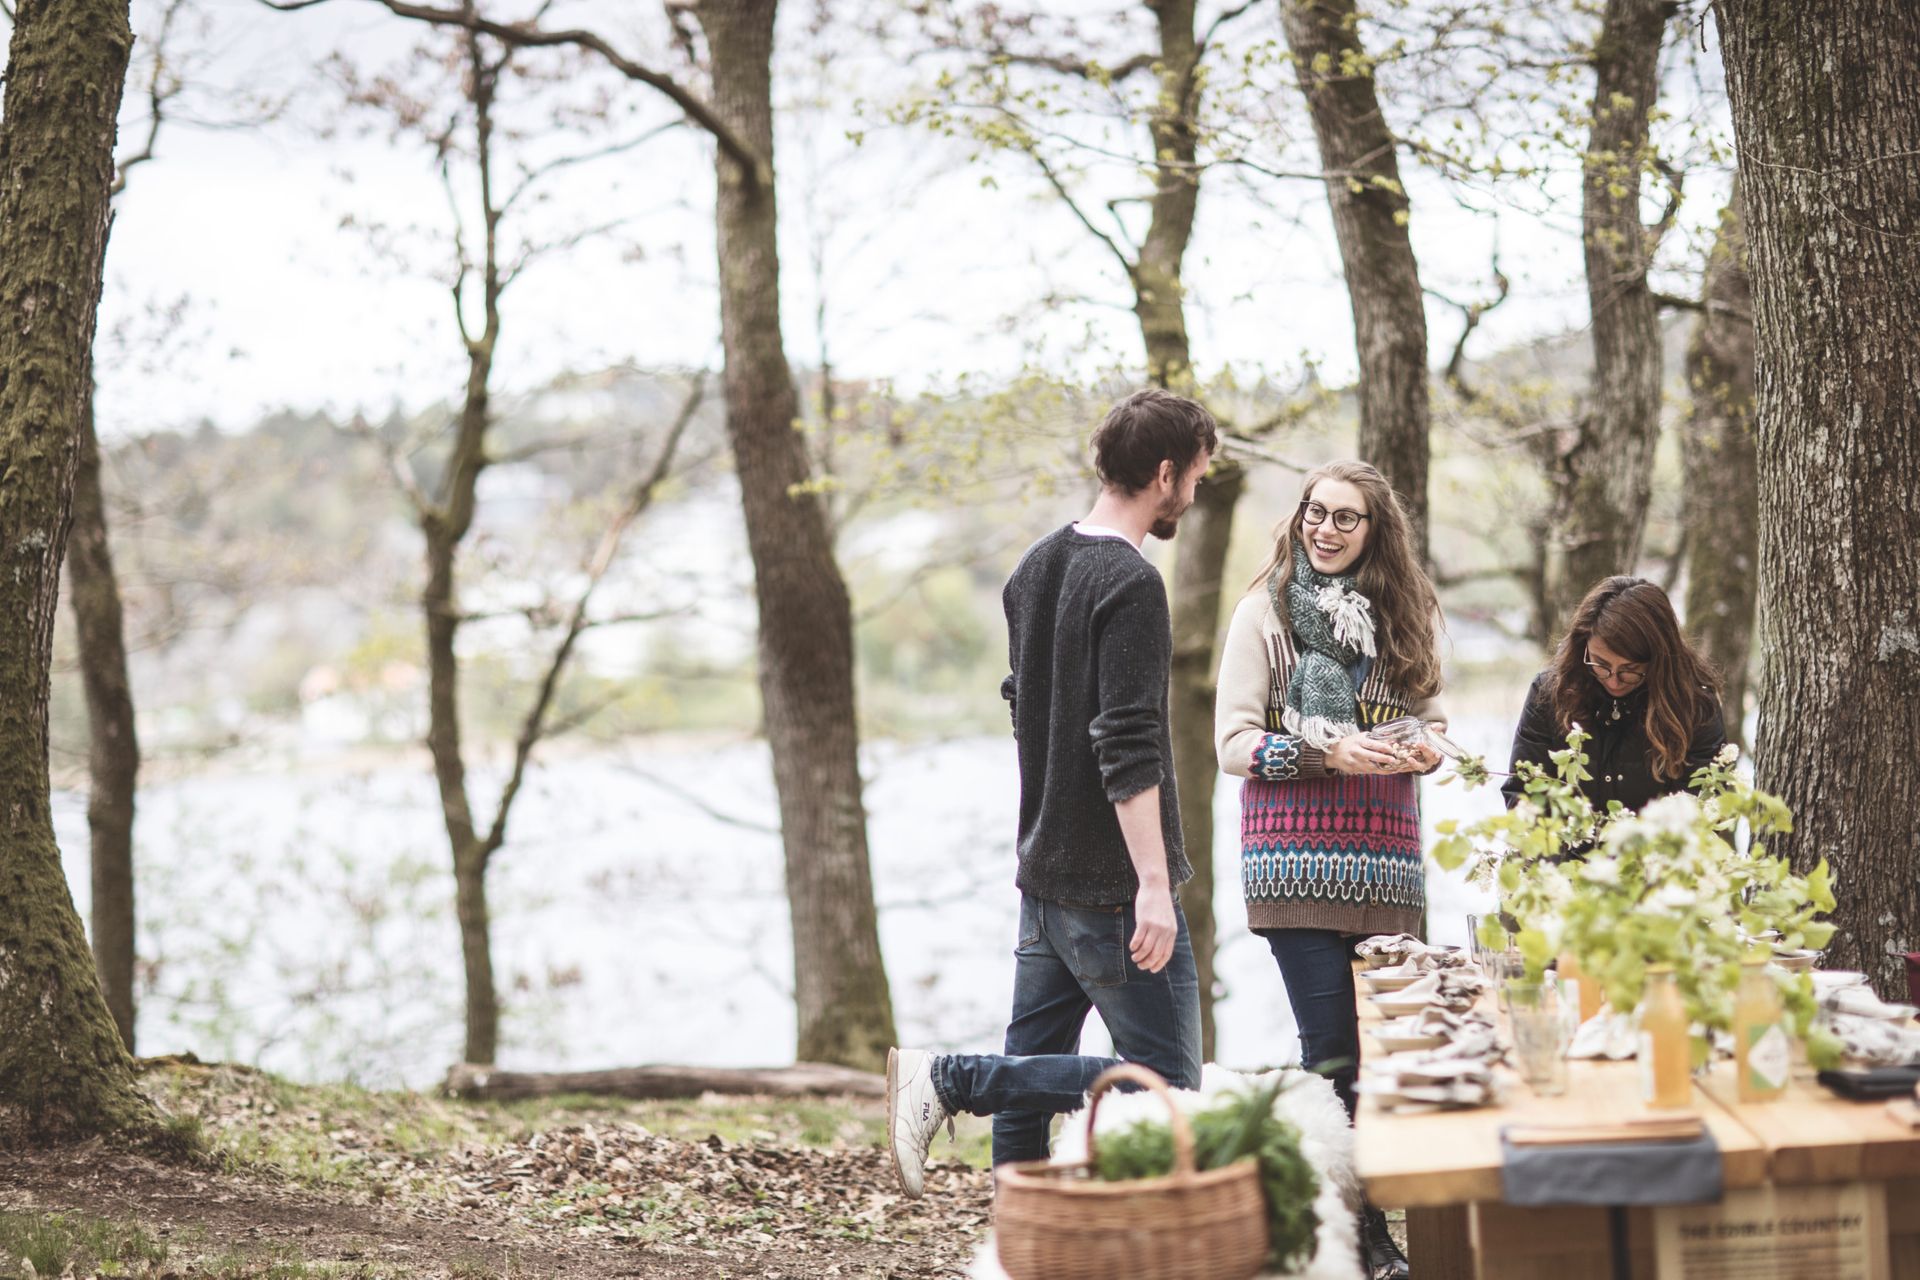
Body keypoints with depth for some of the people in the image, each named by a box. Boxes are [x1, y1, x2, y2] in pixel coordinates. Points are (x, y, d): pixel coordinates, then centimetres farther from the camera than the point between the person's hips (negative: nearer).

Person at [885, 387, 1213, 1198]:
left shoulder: (1035, 569, 13)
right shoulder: (1130, 585, -14)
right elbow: (1127, 751, -21)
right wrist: (1153, 885, -23)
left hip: (1044, 871, 9)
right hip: (1112, 882, -9)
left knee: (1031, 1074, 12)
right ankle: (946, 1078, -11)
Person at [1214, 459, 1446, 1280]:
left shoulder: (1403, 616, 14)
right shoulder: (1266, 612, 3)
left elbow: (1432, 720, 20)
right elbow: (1233, 743, -2)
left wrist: (1425, 749, -4)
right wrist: (1327, 754, -17)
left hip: (1387, 858, 4)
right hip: (1297, 857, -4)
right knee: (1333, 1049, -10)